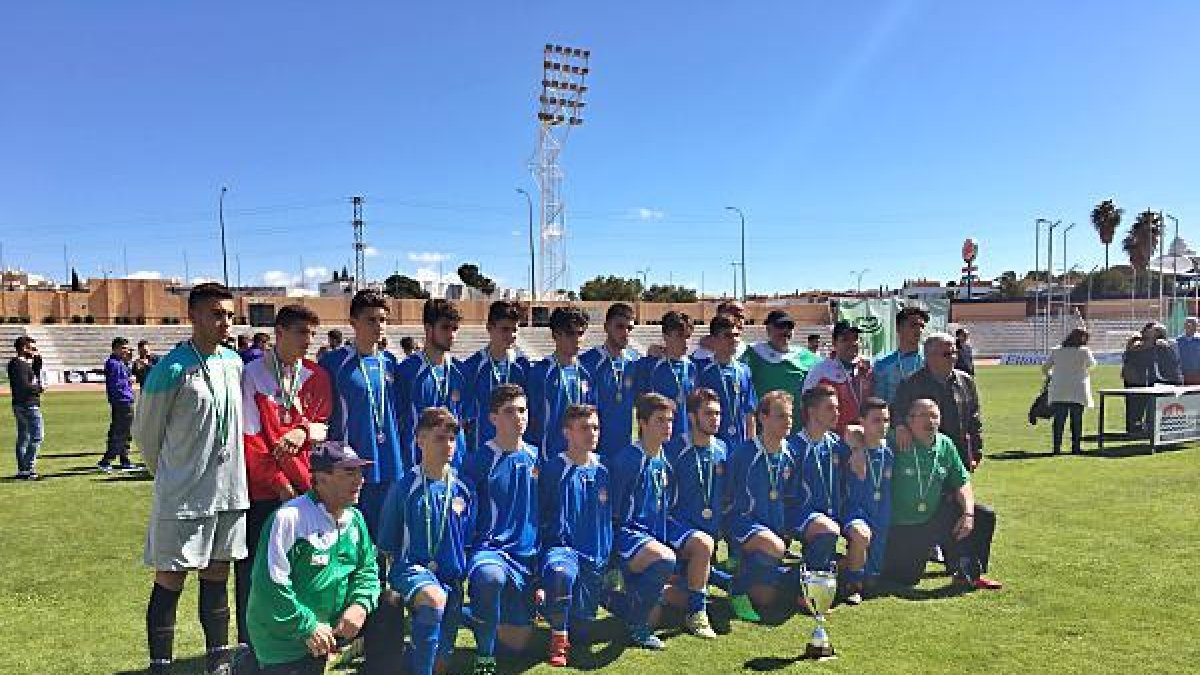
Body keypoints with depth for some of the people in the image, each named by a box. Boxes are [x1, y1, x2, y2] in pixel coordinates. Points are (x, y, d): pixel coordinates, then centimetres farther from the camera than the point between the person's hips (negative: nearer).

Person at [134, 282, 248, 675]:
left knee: (217, 576, 15)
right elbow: (145, 432, -3)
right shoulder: (171, 370, -14)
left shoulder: (235, 363, 5)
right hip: (182, 497, -6)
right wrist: (171, 476, 11)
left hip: (230, 491, 6)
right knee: (170, 582, 4)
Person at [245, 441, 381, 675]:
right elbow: (270, 587, -22)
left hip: (327, 628, 6)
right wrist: (308, 627, -20)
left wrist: (360, 605, -11)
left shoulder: (355, 519, 0)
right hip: (282, 638, -6)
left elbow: (366, 568, 8)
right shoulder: (290, 518, -21)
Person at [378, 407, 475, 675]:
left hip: (451, 575, 4)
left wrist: (465, 578, 11)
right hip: (412, 568, -4)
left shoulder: (462, 491, 3)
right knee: (434, 599, -37)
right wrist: (388, 583, -3)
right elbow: (388, 546, 1)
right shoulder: (404, 488, -6)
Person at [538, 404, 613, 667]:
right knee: (561, 573, -40)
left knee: (580, 633, 5)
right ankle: (557, 638, -17)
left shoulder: (602, 471, 6)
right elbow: (539, 517, -4)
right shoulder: (552, 470, -6)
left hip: (595, 556, 4)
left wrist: (609, 560, 15)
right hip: (560, 547, -4)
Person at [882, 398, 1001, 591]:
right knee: (906, 578, -10)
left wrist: (968, 514, -10)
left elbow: (962, 482, 4)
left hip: (934, 520, 6)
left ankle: (970, 574, 11)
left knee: (984, 517, -2)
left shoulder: (945, 445, 0)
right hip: (900, 527, -5)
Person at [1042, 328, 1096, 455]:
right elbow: (1092, 365, 16)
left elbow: (1045, 368, 7)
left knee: (1059, 420, 5)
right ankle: (1075, 447, 6)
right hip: (1077, 391, -2)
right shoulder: (1084, 351, -4)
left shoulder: (1056, 351, 4)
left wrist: (1051, 376, 25)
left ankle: (1057, 447, 3)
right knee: (1077, 420, 5)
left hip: (1058, 392, 2)